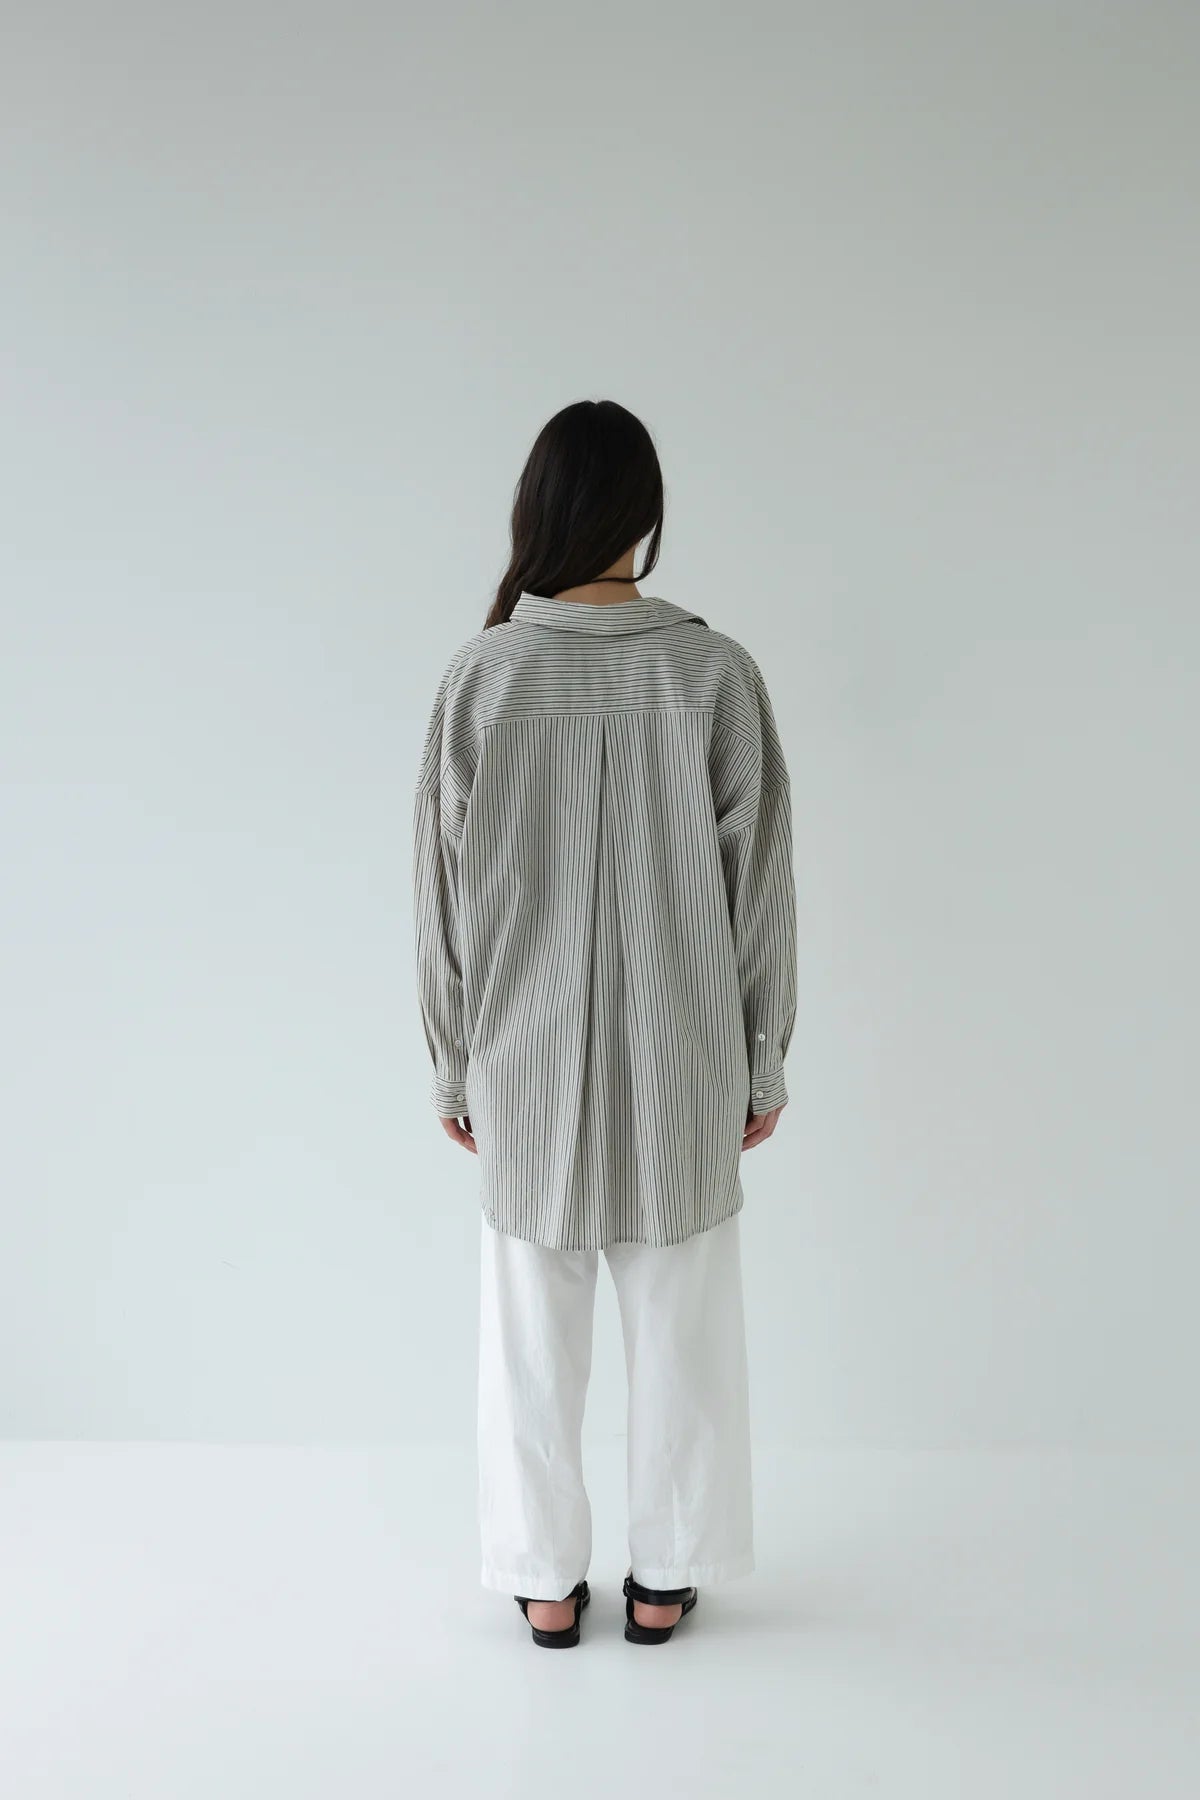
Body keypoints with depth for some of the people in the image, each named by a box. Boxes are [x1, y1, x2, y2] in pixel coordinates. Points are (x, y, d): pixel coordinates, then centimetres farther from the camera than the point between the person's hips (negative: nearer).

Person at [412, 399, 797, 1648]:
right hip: (680, 1060, 0)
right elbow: (760, 887, -6)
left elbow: (441, 892, -4)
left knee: (534, 1333, 15)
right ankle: (663, 1578, 29)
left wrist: (453, 1064, 8)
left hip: (527, 1062, 1)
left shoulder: (480, 675, -9)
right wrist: (764, 1061, 6)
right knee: (679, 1330, 15)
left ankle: (548, 1583, 28)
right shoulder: (714, 671, -10)